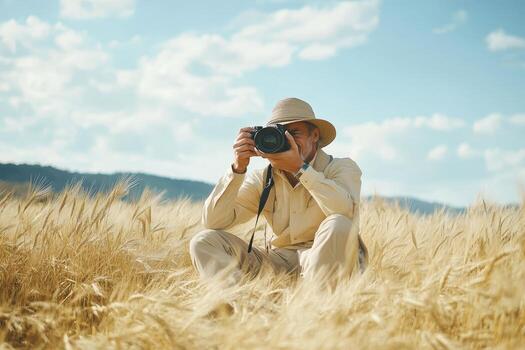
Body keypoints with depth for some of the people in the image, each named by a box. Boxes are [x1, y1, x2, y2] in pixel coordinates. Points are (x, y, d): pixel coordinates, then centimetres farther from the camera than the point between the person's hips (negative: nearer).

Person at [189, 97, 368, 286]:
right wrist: (238, 168, -13)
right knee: (204, 241, -9)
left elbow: (345, 211, -26)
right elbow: (212, 221, -2)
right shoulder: (263, 179, 8)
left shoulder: (341, 168, -1)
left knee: (338, 225, -35)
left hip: (327, 260, -4)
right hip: (279, 261, 4)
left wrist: (300, 168, -25)